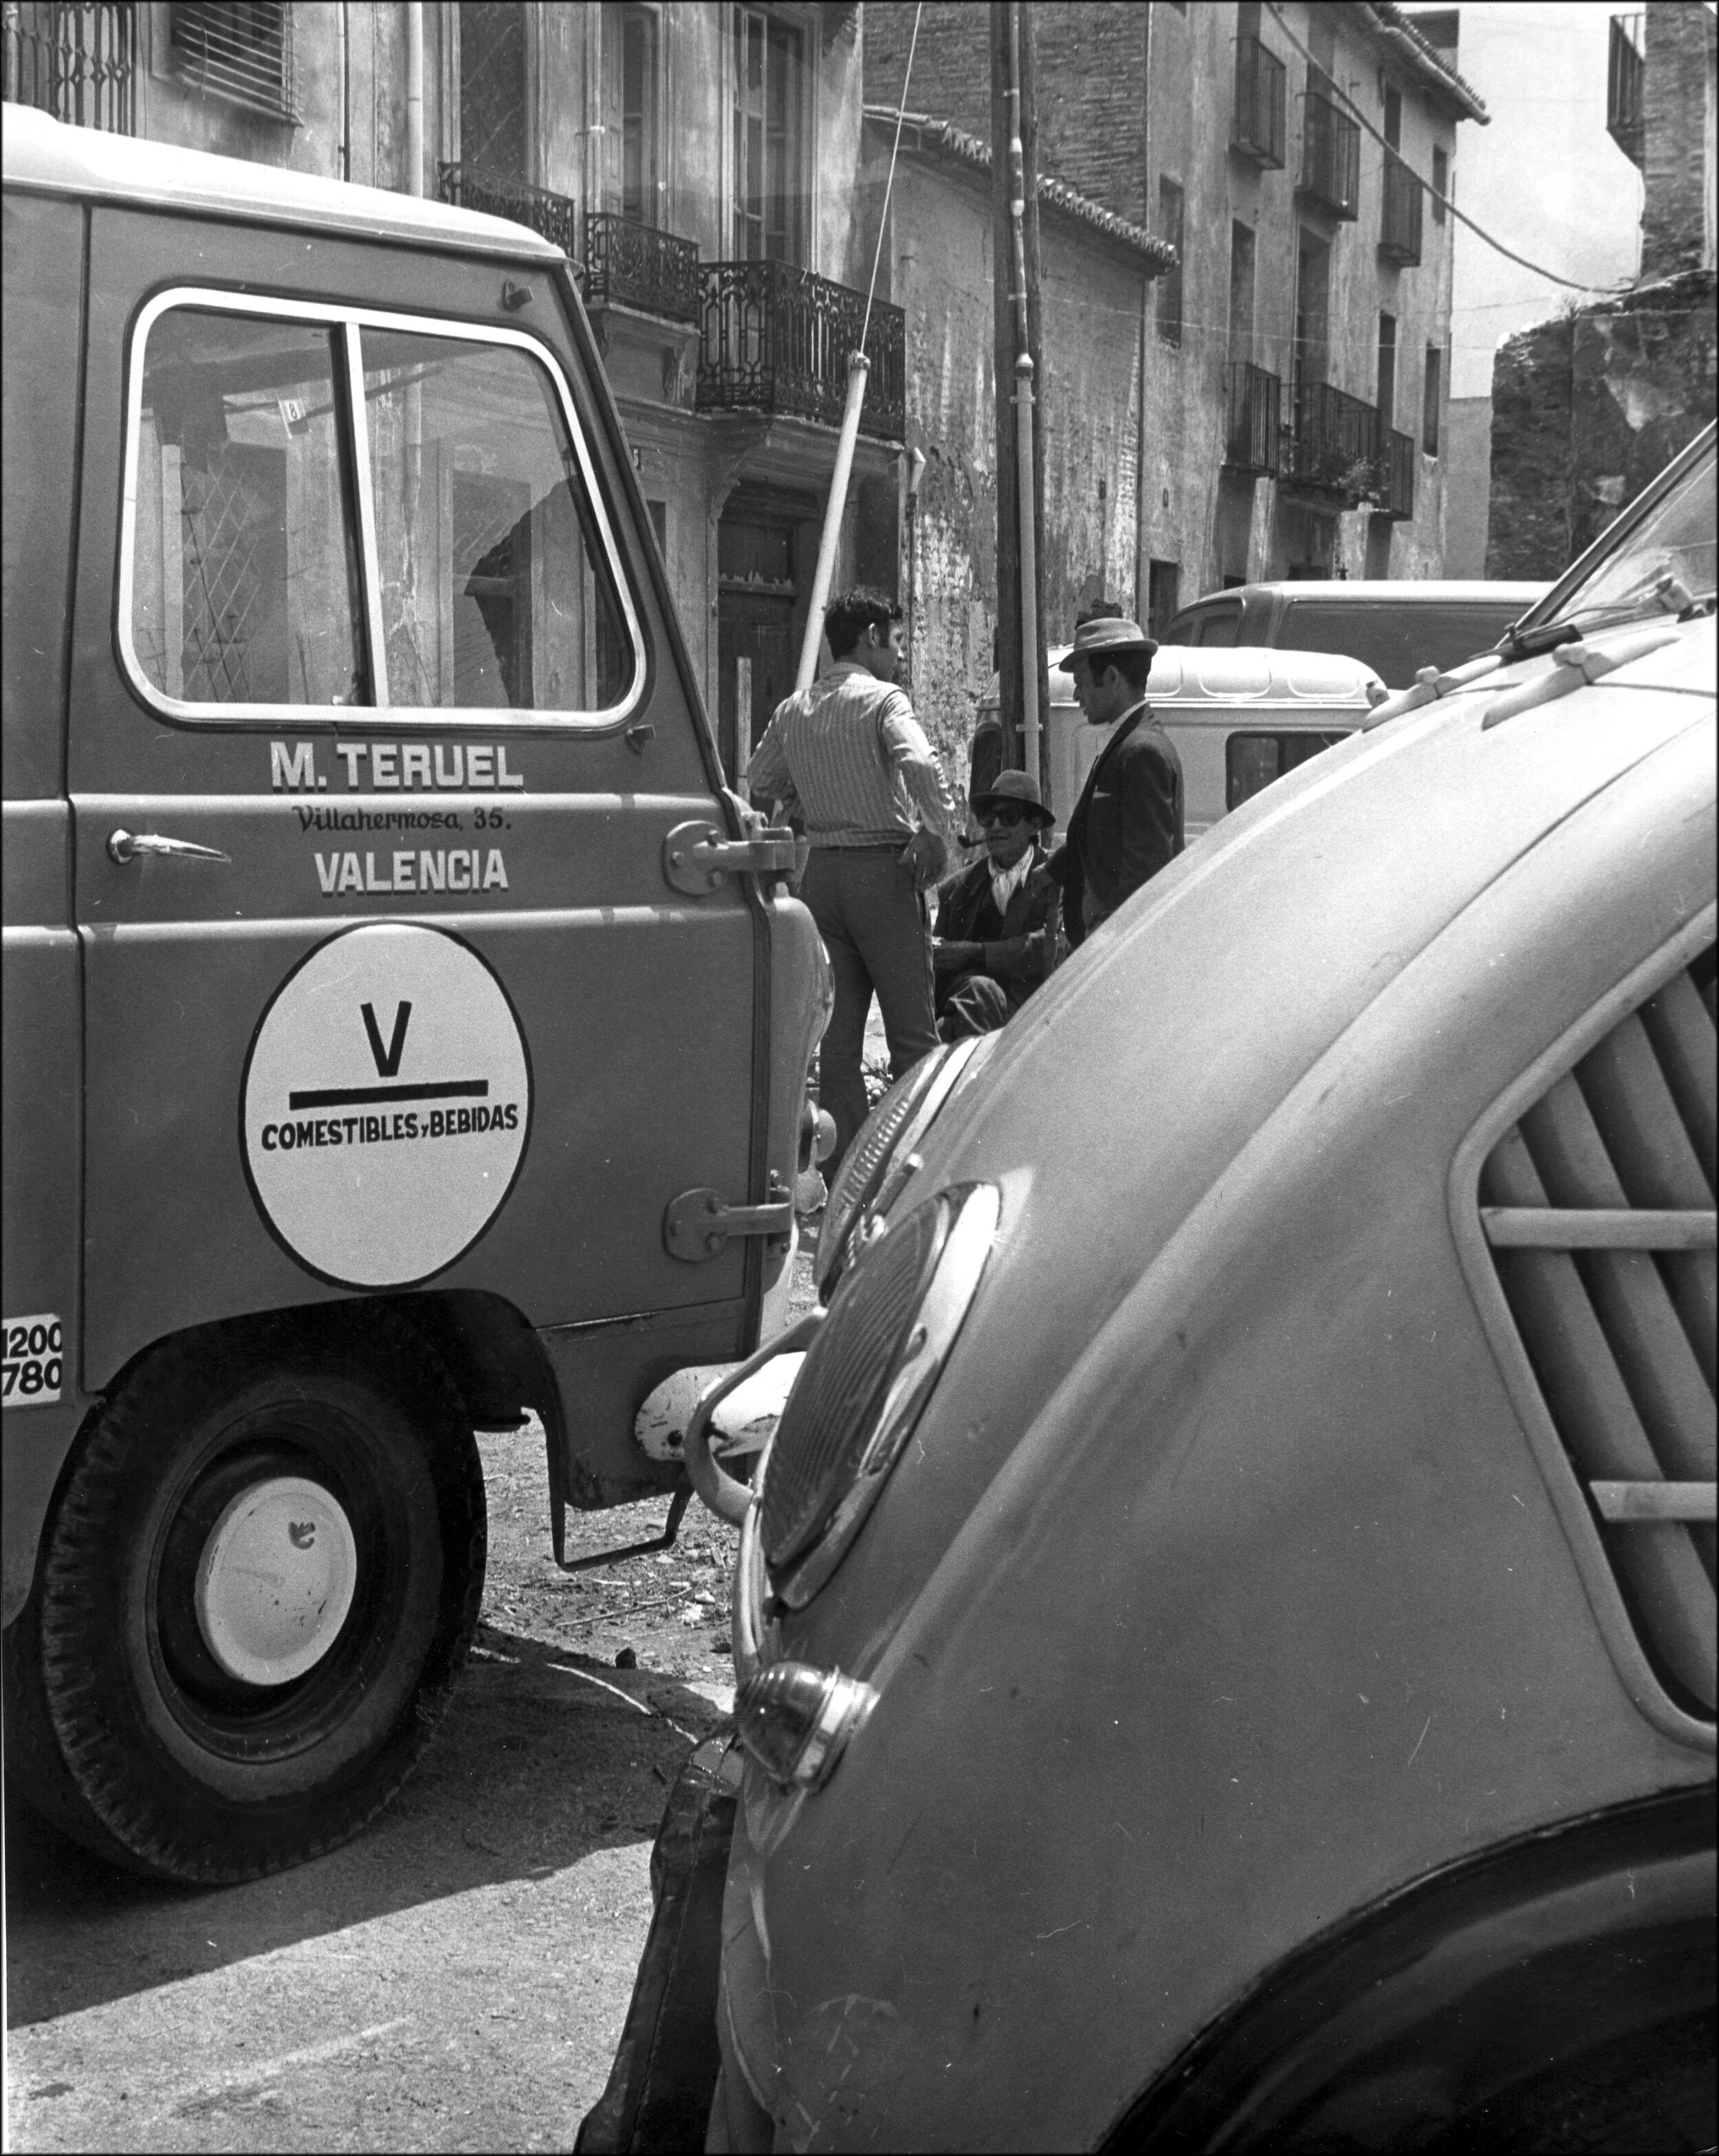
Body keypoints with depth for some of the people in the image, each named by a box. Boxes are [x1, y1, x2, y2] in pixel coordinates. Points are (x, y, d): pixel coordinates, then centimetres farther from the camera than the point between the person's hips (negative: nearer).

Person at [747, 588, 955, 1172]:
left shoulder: (793, 710, 10)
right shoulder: (881, 699, -9)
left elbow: (759, 783, 18)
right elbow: (920, 764, -26)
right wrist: (937, 829, -16)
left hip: (822, 870, 6)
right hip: (884, 867, -6)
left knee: (838, 1031, 10)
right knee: (912, 1030, 0)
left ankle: (841, 1173, 11)